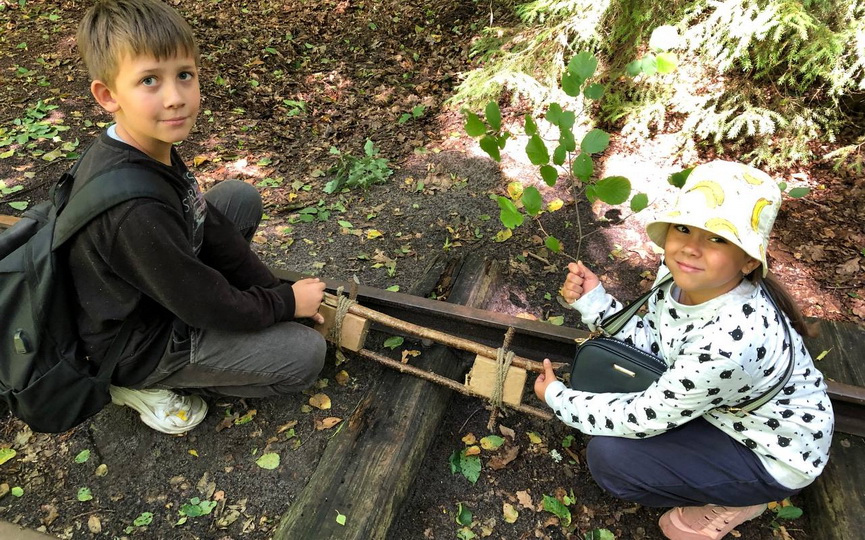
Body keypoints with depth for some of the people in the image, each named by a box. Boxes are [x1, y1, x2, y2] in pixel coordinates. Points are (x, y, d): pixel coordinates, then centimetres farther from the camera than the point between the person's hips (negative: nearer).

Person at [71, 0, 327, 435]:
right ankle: (146, 386, 1)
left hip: (150, 290, 8)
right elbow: (208, 306, -28)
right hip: (134, 346, -8)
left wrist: (273, 290, -2)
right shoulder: (133, 210, -38)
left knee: (242, 197, 9)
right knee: (304, 354, -12)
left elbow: (208, 226, -1)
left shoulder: (149, 147, -11)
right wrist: (287, 302, -12)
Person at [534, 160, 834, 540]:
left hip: (774, 453, -7)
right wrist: (593, 301, -19)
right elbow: (649, 343, -5)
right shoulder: (679, 274, -18)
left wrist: (557, 397, -15)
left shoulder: (730, 340, -40)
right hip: (721, 406, 8)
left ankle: (735, 503, 9)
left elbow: (641, 419, -28)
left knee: (609, 457, -18)